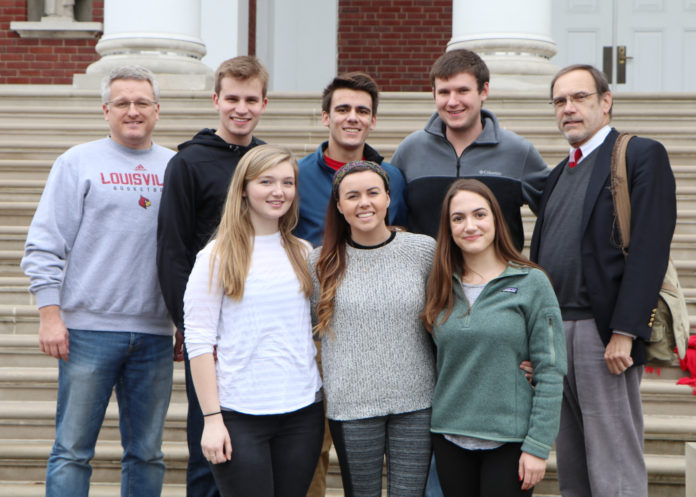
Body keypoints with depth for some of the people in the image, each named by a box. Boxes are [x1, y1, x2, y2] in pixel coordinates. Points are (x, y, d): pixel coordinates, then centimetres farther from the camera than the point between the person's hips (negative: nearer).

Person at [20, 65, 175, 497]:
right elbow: (44, 246, -2)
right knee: (73, 450, -1)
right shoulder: (79, 163, 2)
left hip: (155, 334, 3)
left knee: (147, 453, 9)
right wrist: (50, 315, -9)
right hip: (89, 330, -3)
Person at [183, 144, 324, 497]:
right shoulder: (217, 257, -3)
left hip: (303, 412, 4)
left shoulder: (305, 254, 11)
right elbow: (199, 343, -6)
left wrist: (326, 405, 10)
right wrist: (212, 419, -11)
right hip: (239, 415, -4)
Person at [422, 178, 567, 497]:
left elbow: (550, 371, -6)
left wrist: (537, 446, -10)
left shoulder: (531, 283, -3)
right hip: (449, 439, 4)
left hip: (509, 440, -4)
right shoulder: (442, 288, 8)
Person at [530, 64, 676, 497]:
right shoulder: (561, 172, 21)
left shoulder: (643, 155, -3)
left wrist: (624, 333, -20)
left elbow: (649, 251, -13)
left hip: (605, 333, -7)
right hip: (554, 332, 8)